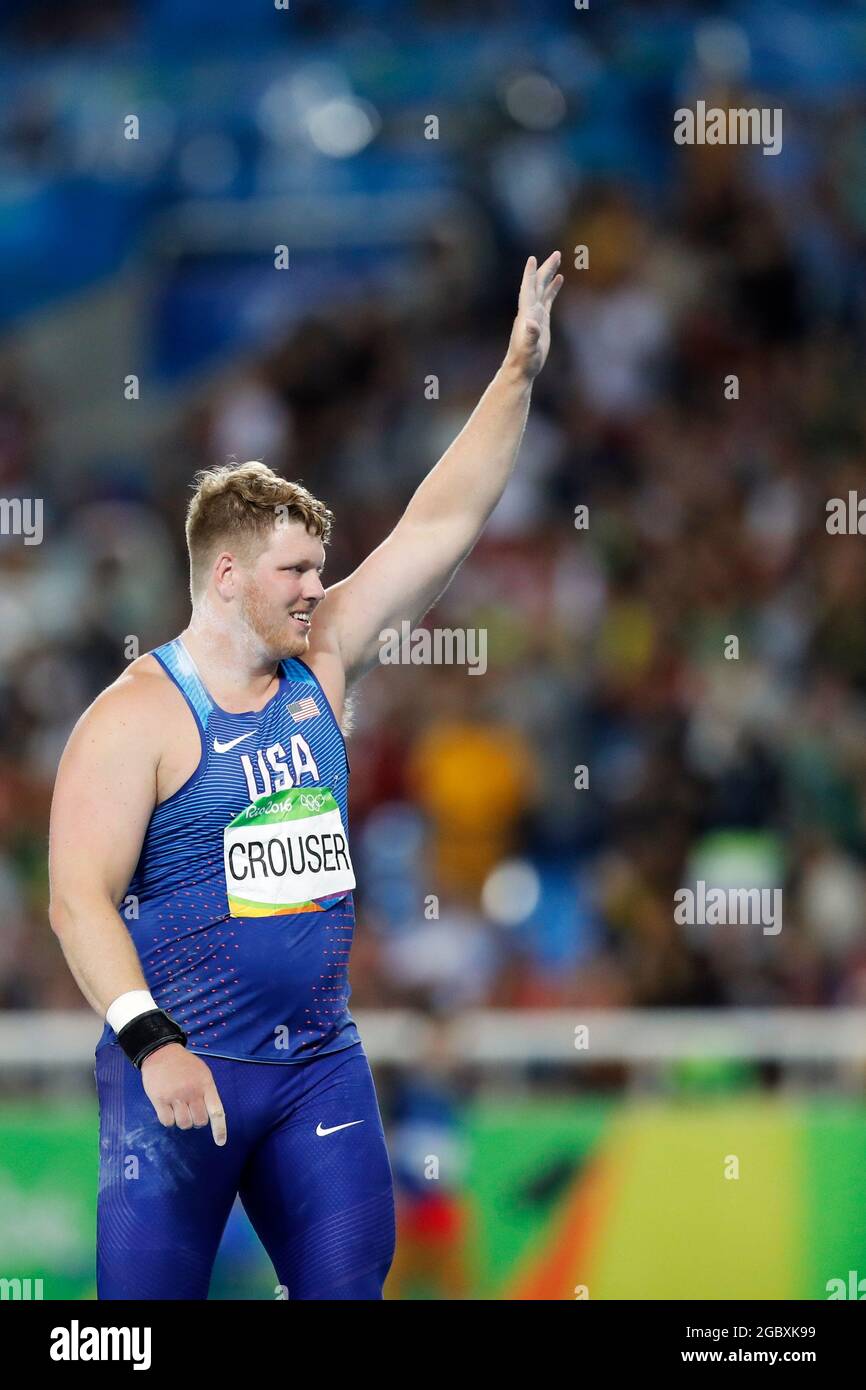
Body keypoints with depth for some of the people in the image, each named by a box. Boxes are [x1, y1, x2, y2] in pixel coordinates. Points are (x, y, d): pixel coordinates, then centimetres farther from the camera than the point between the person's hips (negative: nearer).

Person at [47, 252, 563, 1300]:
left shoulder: (318, 670, 9)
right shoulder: (137, 716, -9)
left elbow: (440, 525, 9)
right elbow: (79, 900, -16)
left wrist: (519, 371, 5)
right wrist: (152, 1044, -27)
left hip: (320, 1060, 6)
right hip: (183, 1070, -6)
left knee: (348, 1283, 3)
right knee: (150, 1295, -4)